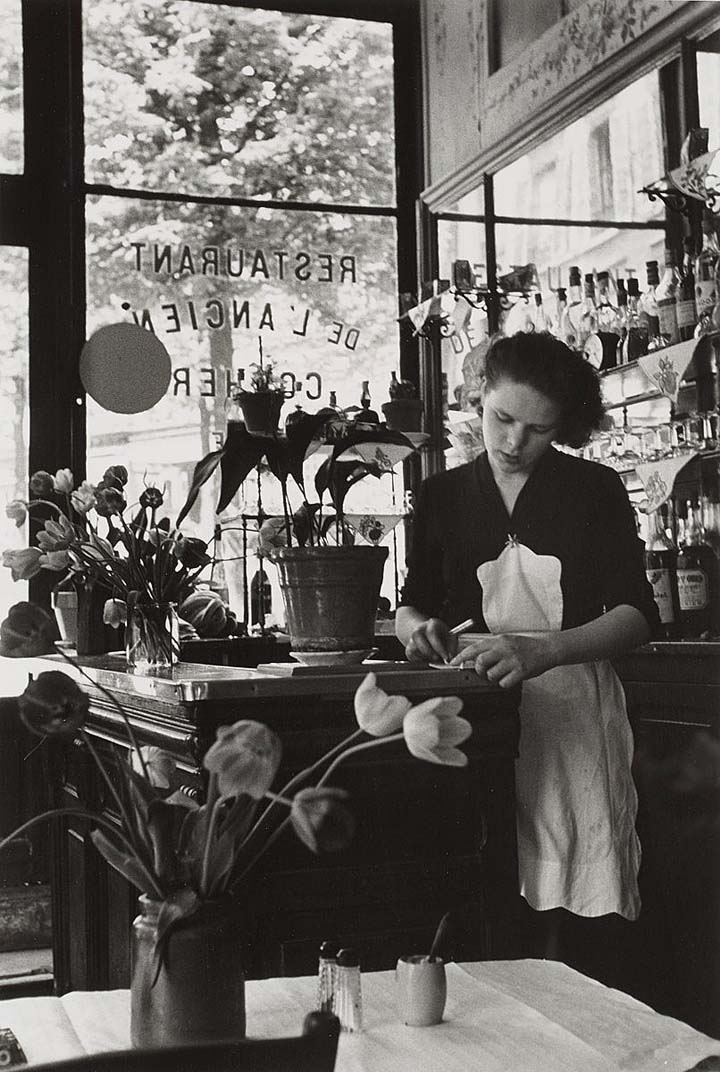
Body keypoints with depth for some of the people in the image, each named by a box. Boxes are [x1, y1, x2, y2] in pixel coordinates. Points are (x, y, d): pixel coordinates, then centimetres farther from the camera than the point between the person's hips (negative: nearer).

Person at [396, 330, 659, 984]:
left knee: (571, 927, -5)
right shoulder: (443, 496, 9)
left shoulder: (595, 491, 3)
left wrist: (539, 650, -23)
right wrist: (417, 627, -11)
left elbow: (637, 614, -5)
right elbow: (412, 605, 15)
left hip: (573, 714, -1)